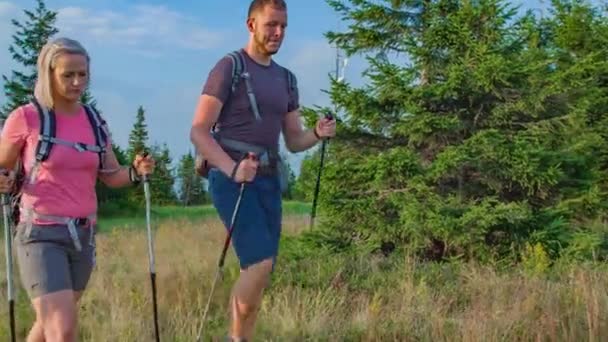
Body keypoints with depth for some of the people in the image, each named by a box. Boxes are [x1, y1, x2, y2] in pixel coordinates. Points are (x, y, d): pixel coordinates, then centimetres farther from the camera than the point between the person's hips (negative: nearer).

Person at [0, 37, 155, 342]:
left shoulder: (94, 121, 7)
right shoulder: (25, 117, -7)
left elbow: (111, 176, 11)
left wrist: (137, 171, -9)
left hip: (84, 234, 6)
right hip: (41, 234, -5)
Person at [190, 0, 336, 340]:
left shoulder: (287, 79, 17)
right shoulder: (229, 67, -4)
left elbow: (294, 142, 16)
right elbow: (198, 131, -10)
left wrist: (318, 133, -7)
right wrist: (232, 169, -24)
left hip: (268, 181, 7)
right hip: (230, 179, -7)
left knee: (258, 272, 6)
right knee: (260, 263, -20)